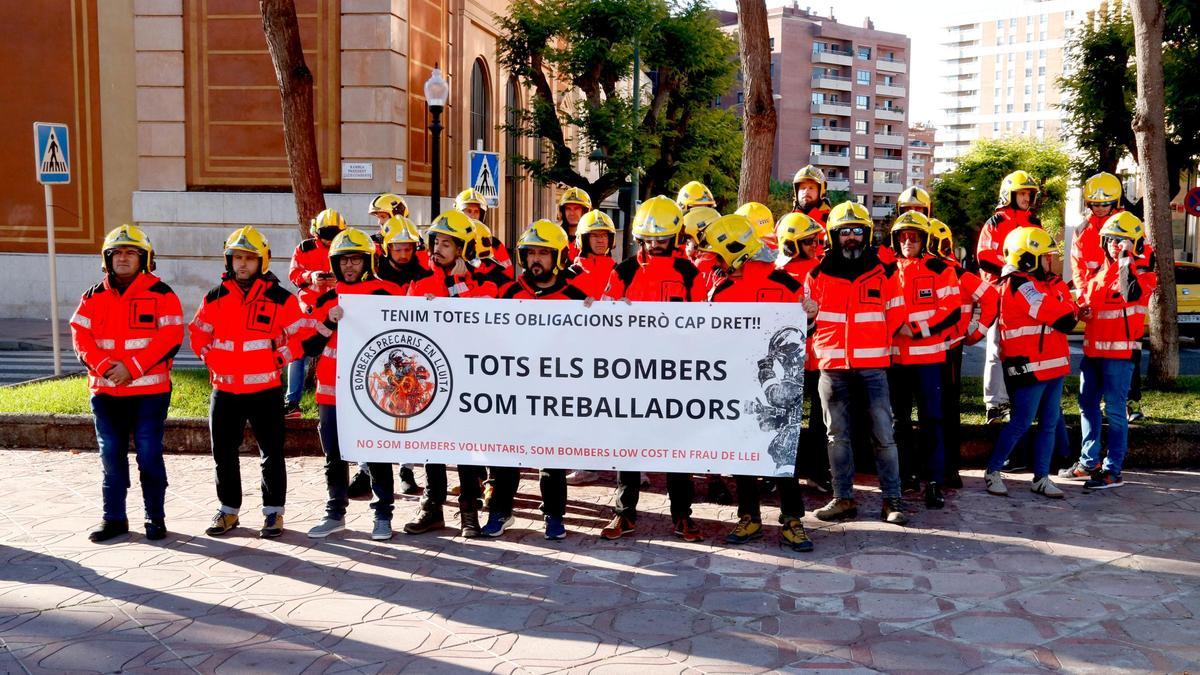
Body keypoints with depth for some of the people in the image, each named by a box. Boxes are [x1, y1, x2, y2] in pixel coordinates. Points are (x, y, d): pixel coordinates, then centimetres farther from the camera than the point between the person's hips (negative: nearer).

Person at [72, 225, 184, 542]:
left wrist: (132, 367, -17)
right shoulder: (94, 296, 10)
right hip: (105, 391, 4)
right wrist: (103, 366, -13)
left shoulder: (160, 293, -3)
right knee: (111, 456, 10)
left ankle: (155, 518, 12)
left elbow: (170, 337, -12)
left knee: (149, 455, 0)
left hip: (150, 390, -4)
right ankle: (114, 518, 20)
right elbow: (80, 335, 4)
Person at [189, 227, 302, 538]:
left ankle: (273, 512, 14)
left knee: (271, 454, 3)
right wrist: (213, 361, 4)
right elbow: (198, 334, 13)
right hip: (225, 390, 3)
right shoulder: (215, 298, 7)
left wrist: (279, 360, -8)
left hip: (266, 389, -3)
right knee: (224, 453, 11)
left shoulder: (280, 298, -3)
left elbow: (300, 335, -1)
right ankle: (228, 510, 24)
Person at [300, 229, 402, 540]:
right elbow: (309, 347, 4)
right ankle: (335, 514, 25)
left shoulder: (387, 294, -2)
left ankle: (383, 515, 12)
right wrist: (329, 322, -11)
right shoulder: (326, 299, 9)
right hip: (332, 393, 4)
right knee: (335, 458, 13)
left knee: (378, 457, 2)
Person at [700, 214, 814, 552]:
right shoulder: (719, 289, 8)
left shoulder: (783, 283, -6)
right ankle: (749, 517, 19)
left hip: (775, 378, -4)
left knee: (782, 446, -3)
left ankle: (791, 520, 5)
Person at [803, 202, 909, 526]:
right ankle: (843, 498, 15)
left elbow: (896, 316, 10)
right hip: (832, 367, 1)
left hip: (872, 366, -1)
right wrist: (807, 316, -10)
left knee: (884, 435, -2)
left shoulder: (884, 272, 5)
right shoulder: (818, 274, 7)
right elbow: (807, 321, 11)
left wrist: (873, 342, 2)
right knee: (837, 435, 7)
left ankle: (892, 499, 6)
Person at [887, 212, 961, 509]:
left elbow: (951, 311, -8)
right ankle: (907, 474, 25)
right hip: (895, 356, 4)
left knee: (931, 419, -4)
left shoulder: (941, 270, -2)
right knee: (899, 419, 12)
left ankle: (934, 482, -1)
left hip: (928, 355, -4)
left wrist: (917, 329, -16)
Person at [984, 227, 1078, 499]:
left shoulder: (1046, 282, 18)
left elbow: (1069, 311, 13)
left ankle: (1041, 477, 16)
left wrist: (1066, 313, -6)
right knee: (1021, 423, -5)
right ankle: (992, 471, 9)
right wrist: (1067, 313, 2)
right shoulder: (1019, 285, -15)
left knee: (1049, 423, 9)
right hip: (1029, 368, -9)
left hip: (1052, 365, 9)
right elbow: (1060, 317, -17)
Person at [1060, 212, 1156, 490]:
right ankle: (1088, 463, 25)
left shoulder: (1141, 275, -6)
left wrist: (1126, 261, -29)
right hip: (1093, 350, 8)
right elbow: (1084, 301, 27)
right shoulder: (1100, 273, 15)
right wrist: (1081, 310, 5)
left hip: (1119, 352, -8)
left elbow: (1131, 293, -29)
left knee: (1114, 410, -6)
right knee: (1087, 406, 13)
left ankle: (1112, 470, -1)